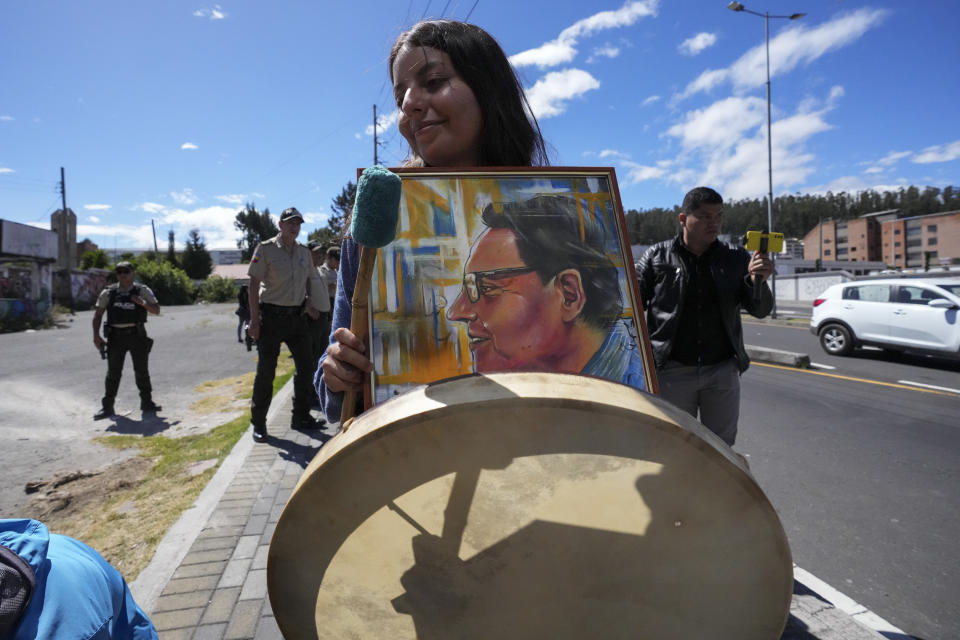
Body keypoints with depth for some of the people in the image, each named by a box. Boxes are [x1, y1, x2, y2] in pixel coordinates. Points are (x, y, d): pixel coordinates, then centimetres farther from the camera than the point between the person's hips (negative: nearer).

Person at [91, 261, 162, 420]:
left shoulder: (142, 291, 1)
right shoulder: (108, 292, 4)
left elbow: (156, 310, -2)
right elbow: (98, 314, 7)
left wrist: (143, 303, -20)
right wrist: (96, 335, -2)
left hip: (137, 335, 0)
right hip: (116, 337, 1)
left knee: (142, 370, 8)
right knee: (113, 372, 3)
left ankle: (147, 402, 21)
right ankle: (107, 407, 10)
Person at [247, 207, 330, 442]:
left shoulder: (304, 252, 10)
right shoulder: (266, 249, -5)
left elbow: (311, 279, 22)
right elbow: (254, 284, -8)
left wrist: (310, 302, 5)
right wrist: (254, 319, -13)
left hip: (297, 315, 6)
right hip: (272, 316, -5)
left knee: (305, 365, 8)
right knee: (266, 370, -1)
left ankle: (301, 416, 21)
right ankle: (258, 423, 11)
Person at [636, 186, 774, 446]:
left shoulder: (736, 258, 5)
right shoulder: (657, 256, -2)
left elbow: (760, 309, 1)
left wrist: (757, 281, -20)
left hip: (723, 372, 2)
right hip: (672, 373, -2)